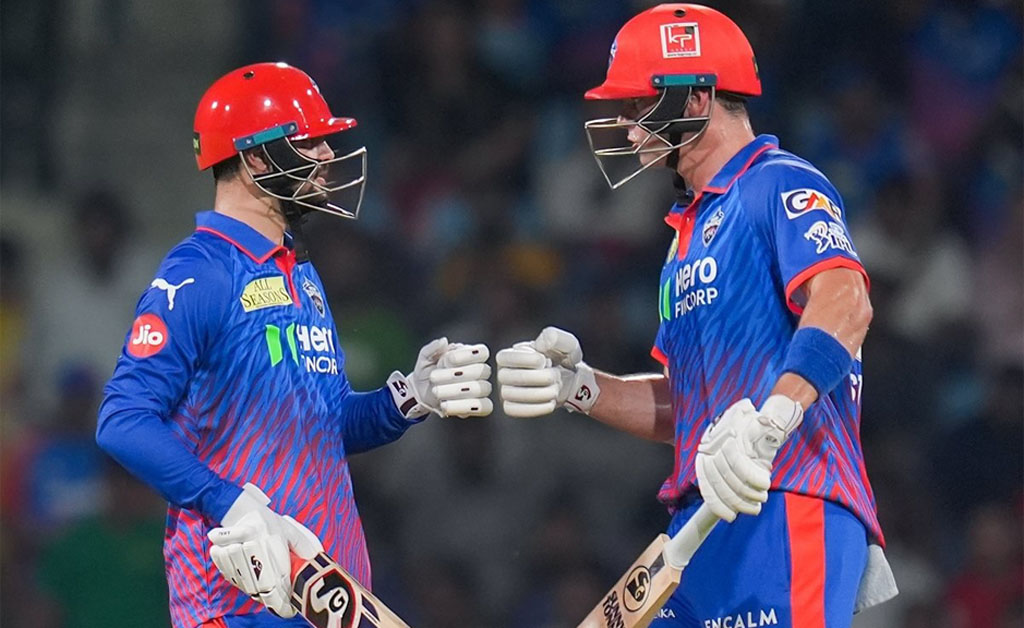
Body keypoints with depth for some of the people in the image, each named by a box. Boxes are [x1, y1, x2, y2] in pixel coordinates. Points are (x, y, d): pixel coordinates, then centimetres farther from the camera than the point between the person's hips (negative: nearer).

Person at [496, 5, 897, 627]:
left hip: (785, 511, -9)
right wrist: (580, 387, 9)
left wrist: (769, 421, -34)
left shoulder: (780, 185, -2)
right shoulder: (692, 231, 26)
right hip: (702, 523, 9)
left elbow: (844, 303, -21)